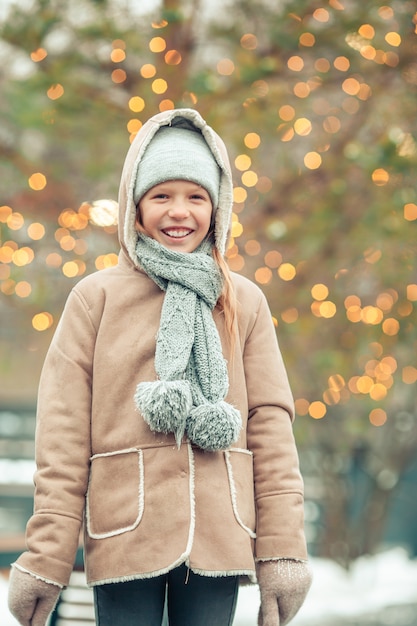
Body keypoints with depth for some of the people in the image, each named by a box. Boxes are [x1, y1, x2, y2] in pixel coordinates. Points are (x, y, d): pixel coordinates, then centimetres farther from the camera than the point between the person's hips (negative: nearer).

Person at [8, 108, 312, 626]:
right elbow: (63, 433, 0)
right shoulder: (96, 298, 6)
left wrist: (283, 550, -1)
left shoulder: (244, 303, 12)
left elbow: (270, 423, 7)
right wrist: (46, 557, -6)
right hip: (125, 534, -2)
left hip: (219, 538, 2)